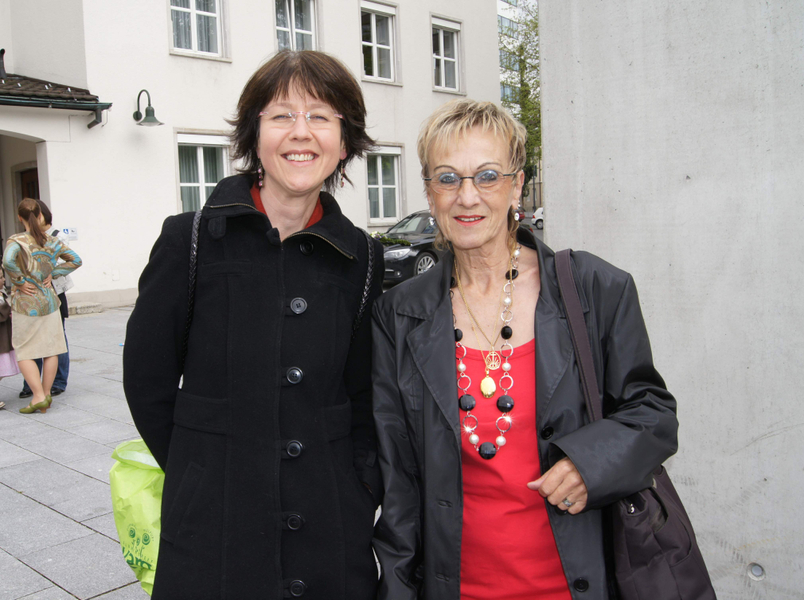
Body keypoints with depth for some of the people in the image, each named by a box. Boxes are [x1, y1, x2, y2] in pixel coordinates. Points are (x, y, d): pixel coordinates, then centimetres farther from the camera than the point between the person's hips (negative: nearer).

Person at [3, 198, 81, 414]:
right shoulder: (52, 241, 3)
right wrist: (52, 273, 6)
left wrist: (20, 281, -16)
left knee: (24, 353, 6)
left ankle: (38, 396, 0)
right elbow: (75, 260, 8)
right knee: (51, 350, 10)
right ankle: (46, 396, 17)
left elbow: (8, 261, -29)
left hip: (27, 305, -4)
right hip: (49, 301, 4)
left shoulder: (16, 241, -10)